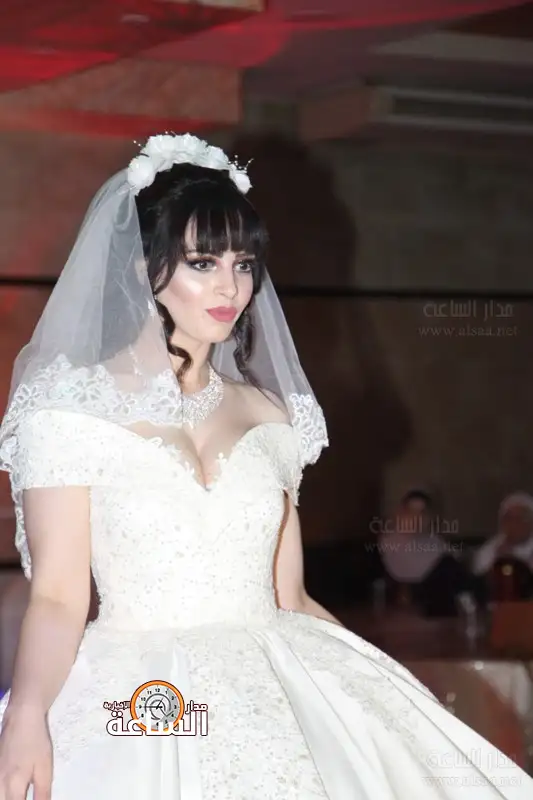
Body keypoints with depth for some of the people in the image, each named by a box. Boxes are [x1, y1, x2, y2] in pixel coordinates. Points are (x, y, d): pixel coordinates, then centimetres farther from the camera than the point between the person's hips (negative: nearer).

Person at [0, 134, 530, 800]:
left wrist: (390, 689, 5)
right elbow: (58, 596, -8)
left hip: (273, 690, 4)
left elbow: (289, 597, 15)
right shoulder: (71, 408, 0)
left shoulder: (268, 414, 13)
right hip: (131, 710, -4)